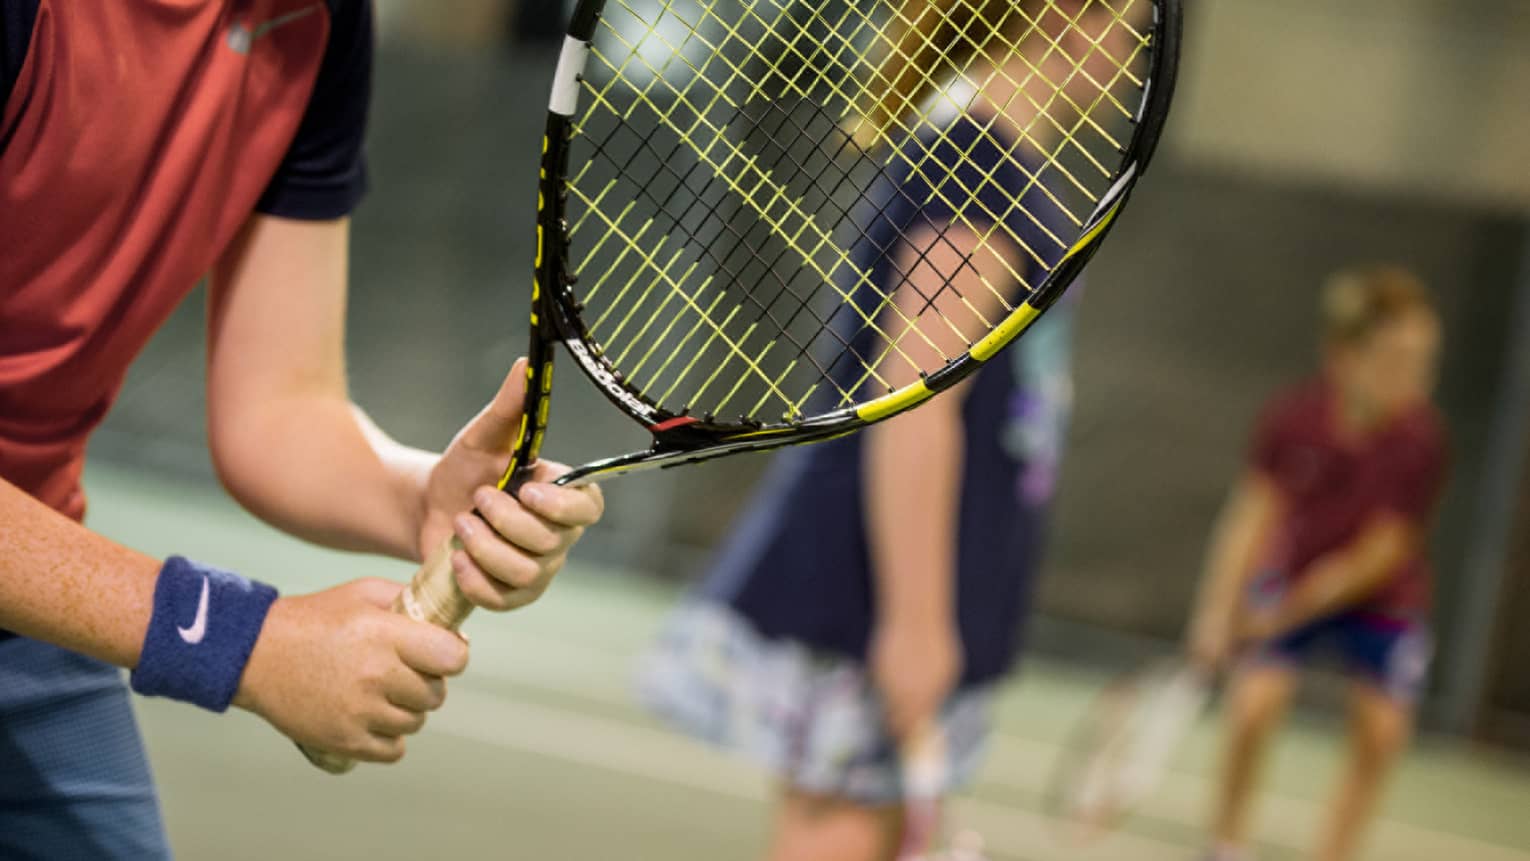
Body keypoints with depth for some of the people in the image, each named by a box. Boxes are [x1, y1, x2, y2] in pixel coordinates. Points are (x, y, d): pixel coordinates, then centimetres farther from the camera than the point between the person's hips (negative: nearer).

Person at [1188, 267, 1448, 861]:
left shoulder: (1420, 439, -26)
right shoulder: (1292, 417, -23)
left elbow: (1375, 558, -22)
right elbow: (1252, 516, -17)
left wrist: (1280, 616, -21)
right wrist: (1219, 609, -27)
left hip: (1382, 602, 0)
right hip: (1288, 579, 0)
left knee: (1380, 736, -8)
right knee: (1253, 706, -15)